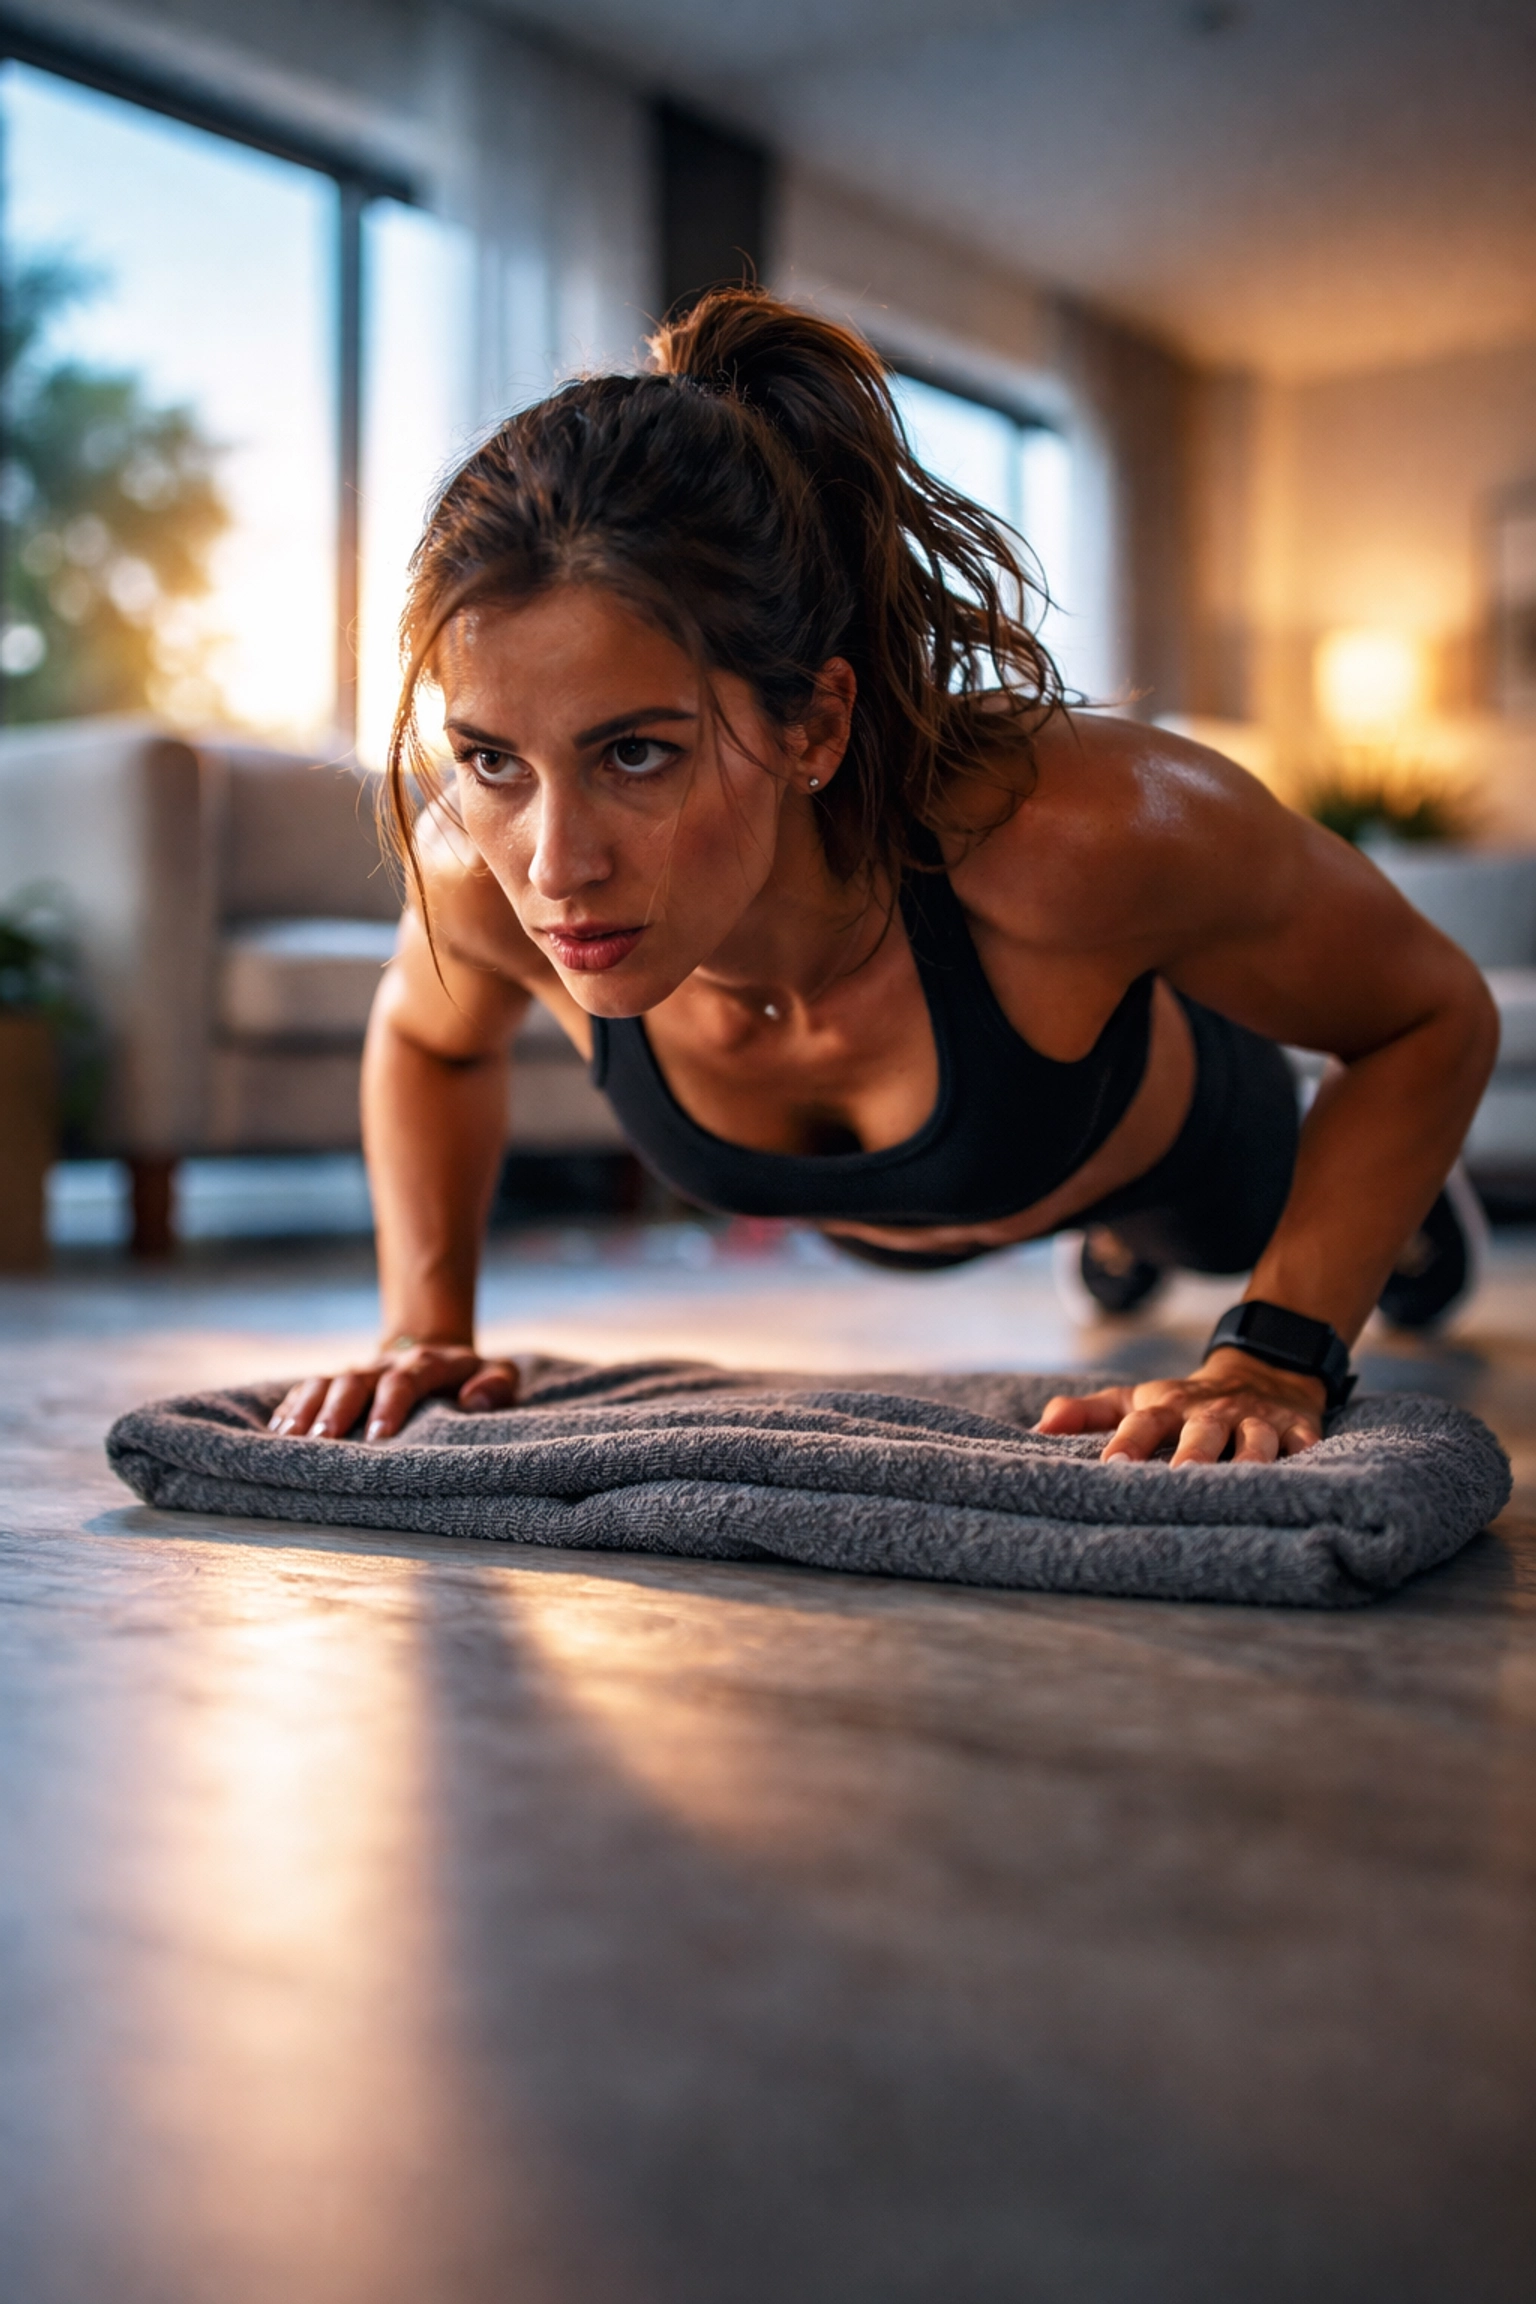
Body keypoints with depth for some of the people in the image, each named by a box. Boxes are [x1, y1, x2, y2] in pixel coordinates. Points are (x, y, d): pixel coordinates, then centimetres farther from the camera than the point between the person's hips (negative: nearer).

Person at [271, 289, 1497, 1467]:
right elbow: (427, 1034, -11)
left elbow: (1435, 1012, -30)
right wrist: (426, 1328, -22)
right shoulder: (481, 873, -39)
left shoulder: (1078, 832, -50)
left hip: (1161, 1142, -2)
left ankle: (1389, 1190, 70)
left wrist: (1273, 1363, -38)